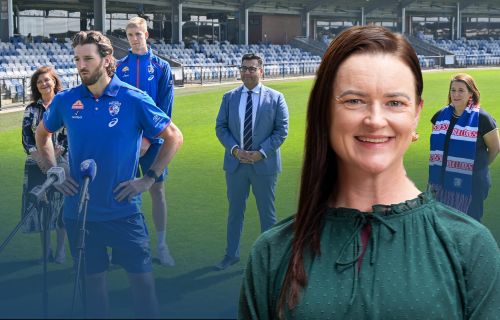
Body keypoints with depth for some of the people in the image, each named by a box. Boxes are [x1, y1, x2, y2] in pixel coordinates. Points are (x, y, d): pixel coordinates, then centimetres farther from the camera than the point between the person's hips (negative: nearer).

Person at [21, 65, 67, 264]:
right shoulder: (31, 109, 10)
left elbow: (69, 134, -5)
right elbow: (26, 137, 3)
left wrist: (54, 156, -14)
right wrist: (38, 156, -13)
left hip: (60, 163, -3)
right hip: (36, 165, 3)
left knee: (59, 204, 0)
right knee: (40, 205, 3)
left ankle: (60, 249, 11)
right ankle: (46, 249, 14)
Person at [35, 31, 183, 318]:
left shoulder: (134, 99, -10)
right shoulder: (66, 100, -1)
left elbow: (174, 137, 0)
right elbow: (42, 134, 19)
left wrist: (149, 179, -6)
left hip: (123, 209, -2)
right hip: (79, 211, 2)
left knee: (142, 276, 2)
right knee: (93, 277, 13)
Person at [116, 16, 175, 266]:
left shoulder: (161, 67, 2)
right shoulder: (119, 67, 5)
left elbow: (165, 107, -2)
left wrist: (150, 138, -9)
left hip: (153, 139, -1)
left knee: (157, 190, 3)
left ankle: (161, 245, 10)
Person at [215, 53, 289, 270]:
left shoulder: (275, 98, -3)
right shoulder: (229, 97, 5)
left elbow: (281, 130, -5)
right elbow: (221, 127, 4)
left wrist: (261, 153, -15)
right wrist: (235, 149, -12)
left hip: (264, 165, -2)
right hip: (235, 163, 2)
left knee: (267, 212, 8)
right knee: (235, 210, 12)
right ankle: (232, 254, 24)